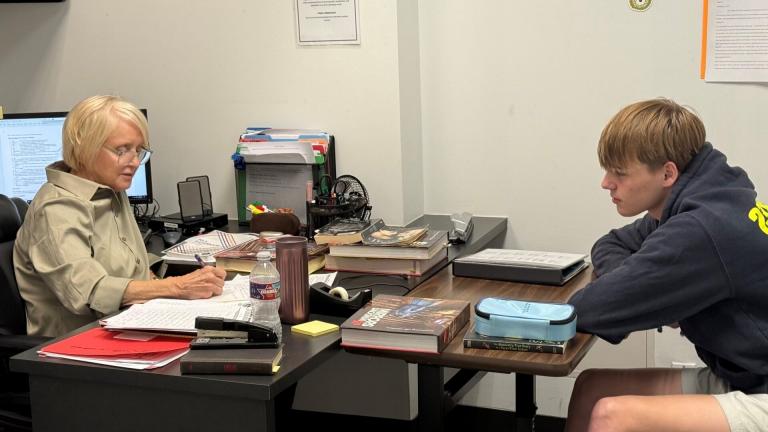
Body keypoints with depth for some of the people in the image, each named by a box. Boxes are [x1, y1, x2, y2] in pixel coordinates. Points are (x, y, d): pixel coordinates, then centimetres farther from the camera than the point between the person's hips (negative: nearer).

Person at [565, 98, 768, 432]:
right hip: (736, 378, 10)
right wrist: (638, 285, -6)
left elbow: (589, 309, -22)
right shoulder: (699, 204, 4)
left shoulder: (701, 231, -24)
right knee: (592, 388, 5)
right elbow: (609, 246, 15)